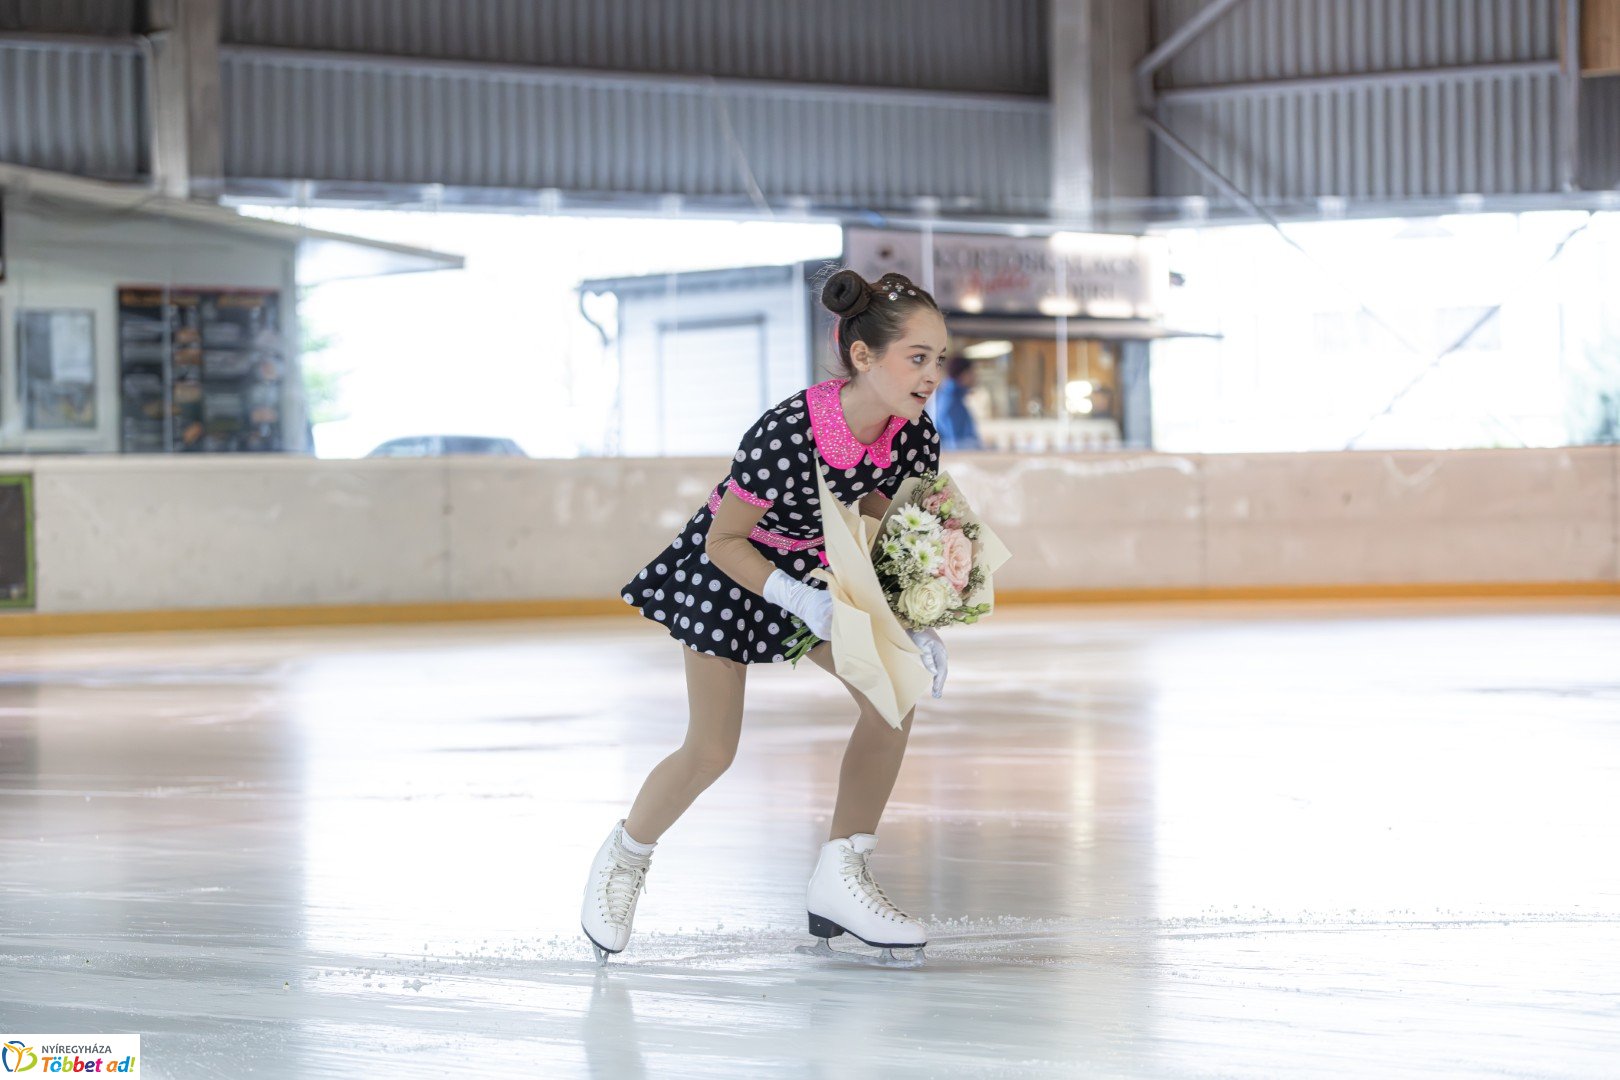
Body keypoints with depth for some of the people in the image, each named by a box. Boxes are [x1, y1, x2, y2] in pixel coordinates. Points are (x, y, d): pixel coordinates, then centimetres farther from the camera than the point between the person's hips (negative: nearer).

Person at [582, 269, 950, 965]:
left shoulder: (913, 436, -19)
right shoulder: (787, 432, -37)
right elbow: (722, 541, -26)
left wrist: (914, 622, -17)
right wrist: (803, 602, -34)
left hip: (818, 567, 6)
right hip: (729, 569, -6)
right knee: (712, 751, -5)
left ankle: (839, 879, 0)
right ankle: (625, 856, 25)